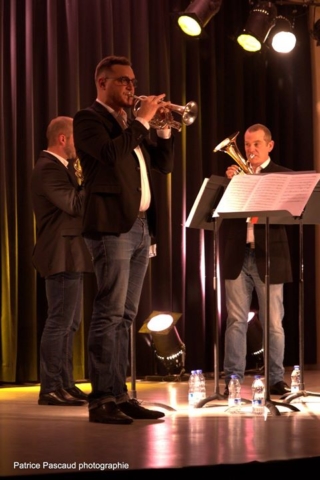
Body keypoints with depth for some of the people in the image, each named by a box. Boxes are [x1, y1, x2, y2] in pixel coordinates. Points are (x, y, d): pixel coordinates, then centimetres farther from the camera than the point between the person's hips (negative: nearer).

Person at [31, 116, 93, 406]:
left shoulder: (61, 167, 17)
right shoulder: (48, 168, -15)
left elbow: (77, 200, 20)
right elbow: (74, 204, -24)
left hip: (71, 256, 11)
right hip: (62, 257, -11)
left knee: (69, 323, 14)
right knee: (59, 323, -9)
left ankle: (65, 384, 20)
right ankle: (50, 389, -7)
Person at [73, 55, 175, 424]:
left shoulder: (131, 125, 22)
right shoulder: (89, 119, -2)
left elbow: (164, 165, 21)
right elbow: (111, 154, -20)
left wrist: (163, 128, 7)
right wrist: (142, 120, -11)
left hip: (140, 227, 8)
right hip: (112, 226, -8)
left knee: (125, 316, 8)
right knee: (109, 314, -12)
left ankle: (119, 395, 10)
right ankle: (101, 400, -12)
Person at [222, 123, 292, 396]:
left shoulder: (283, 176, 5)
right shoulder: (235, 174, 13)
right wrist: (229, 183, -9)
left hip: (269, 256, -2)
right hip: (238, 256, 2)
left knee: (273, 324, 2)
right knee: (236, 322, 1)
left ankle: (276, 380, 8)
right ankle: (233, 380, 3)